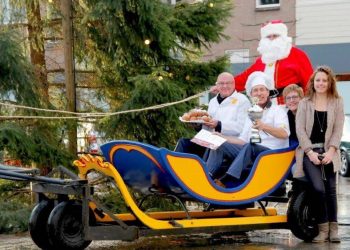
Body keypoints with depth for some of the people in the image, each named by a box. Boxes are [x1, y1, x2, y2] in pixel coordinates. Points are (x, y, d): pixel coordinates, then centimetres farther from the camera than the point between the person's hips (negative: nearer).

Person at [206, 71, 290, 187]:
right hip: (250, 153, 6)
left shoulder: (277, 110, 3)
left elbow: (284, 134, -16)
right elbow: (243, 140, 19)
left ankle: (224, 181, -49)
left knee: (250, 147, -36)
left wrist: (264, 127, -33)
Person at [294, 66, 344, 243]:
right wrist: (310, 152, -11)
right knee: (319, 188, -17)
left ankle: (333, 228, 8)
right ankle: (323, 228, -6)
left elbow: (338, 130, 2)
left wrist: (330, 151, -11)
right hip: (309, 152, -1)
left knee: (330, 189, -1)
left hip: (328, 152, 1)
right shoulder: (304, 103, 8)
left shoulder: (337, 103, 9)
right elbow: (300, 130, 1)